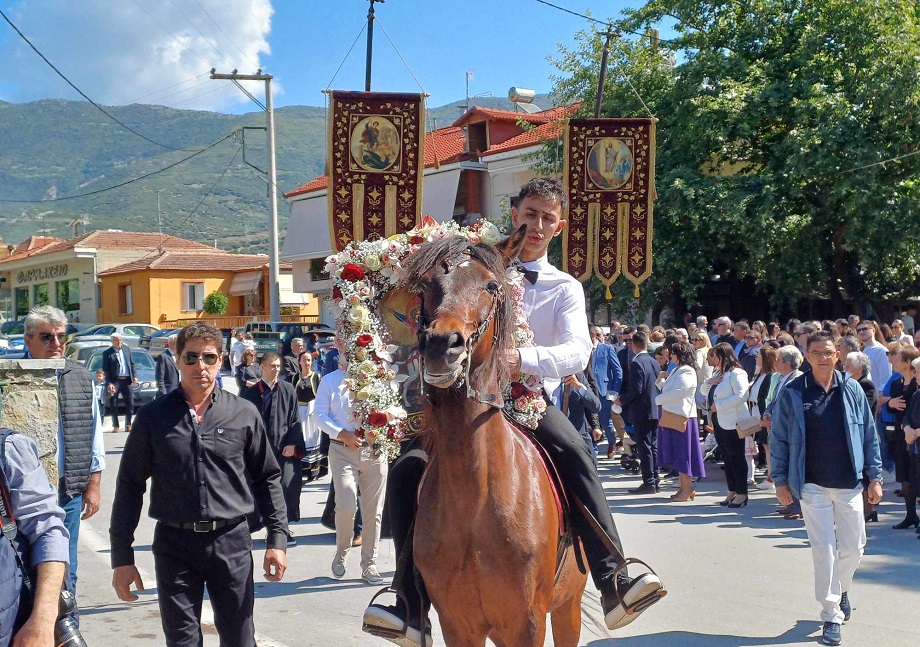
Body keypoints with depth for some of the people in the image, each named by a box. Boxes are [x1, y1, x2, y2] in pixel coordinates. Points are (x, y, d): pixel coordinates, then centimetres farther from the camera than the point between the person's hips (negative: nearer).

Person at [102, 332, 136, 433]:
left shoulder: (127, 349, 12)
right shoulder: (107, 353, -2)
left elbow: (132, 364, 16)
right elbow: (105, 370, -5)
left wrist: (134, 376, 4)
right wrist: (108, 383, -13)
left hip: (127, 380, 3)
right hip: (114, 382, -3)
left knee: (130, 404, 3)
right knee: (113, 405, 2)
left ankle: (128, 425, 13)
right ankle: (116, 426, 10)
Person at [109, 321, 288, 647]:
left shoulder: (244, 414, 2)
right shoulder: (153, 417, 1)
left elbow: (267, 477, 8)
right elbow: (130, 486, 4)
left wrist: (277, 539, 2)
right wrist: (121, 557, 2)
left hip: (232, 542, 1)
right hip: (174, 544, 0)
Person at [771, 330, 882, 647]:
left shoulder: (851, 389, 1)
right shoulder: (792, 392, -4)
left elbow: (869, 434, 6)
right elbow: (780, 439, 1)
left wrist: (875, 477, 3)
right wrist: (780, 480, -2)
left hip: (849, 483, 2)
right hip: (813, 485, -2)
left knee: (853, 548, 10)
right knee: (824, 550, -2)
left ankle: (841, 590, 41)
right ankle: (831, 616, 8)